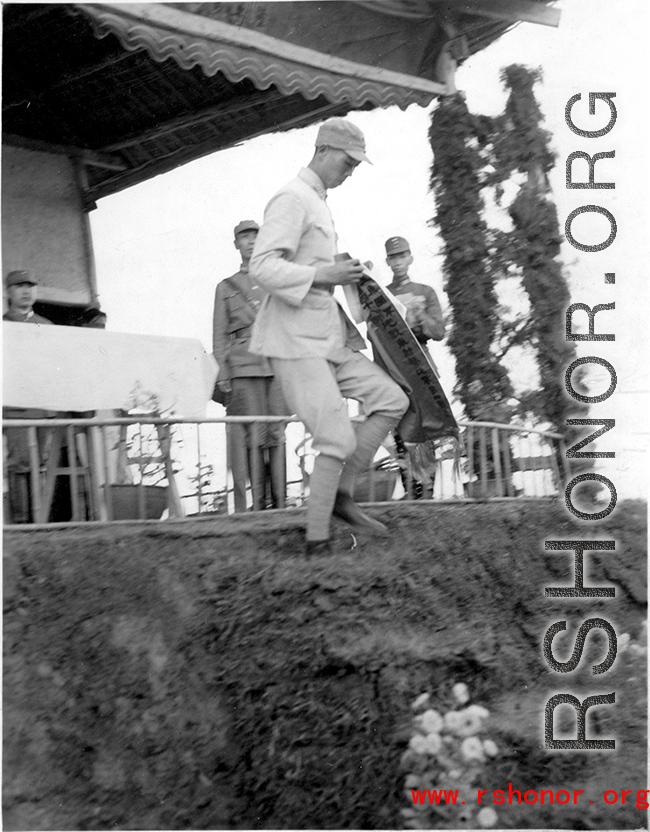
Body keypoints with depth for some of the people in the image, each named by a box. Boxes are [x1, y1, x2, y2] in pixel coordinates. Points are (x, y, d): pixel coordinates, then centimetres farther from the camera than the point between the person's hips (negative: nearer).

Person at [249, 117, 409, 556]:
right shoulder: (292, 198, -10)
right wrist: (325, 275, -26)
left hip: (326, 338, 10)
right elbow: (263, 267, -21)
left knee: (392, 399, 3)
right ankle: (318, 542, -1)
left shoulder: (318, 204, 22)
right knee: (339, 440, -11)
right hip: (294, 342, -10)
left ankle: (341, 495, 7)